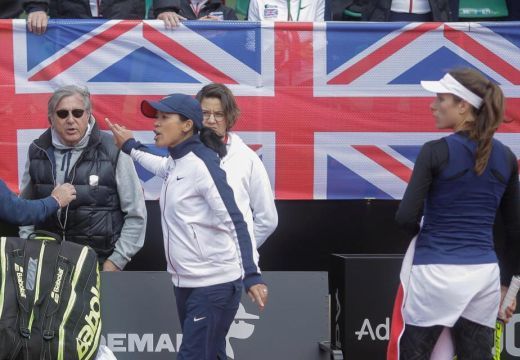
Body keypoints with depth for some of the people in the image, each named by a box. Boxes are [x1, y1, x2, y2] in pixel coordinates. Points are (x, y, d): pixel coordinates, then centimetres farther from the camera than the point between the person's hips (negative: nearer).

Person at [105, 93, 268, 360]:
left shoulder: (201, 163, -15)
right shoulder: (175, 163, 10)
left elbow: (234, 221, -21)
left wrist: (251, 275, -29)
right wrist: (130, 147, 45)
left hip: (215, 285, -9)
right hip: (186, 283, 9)